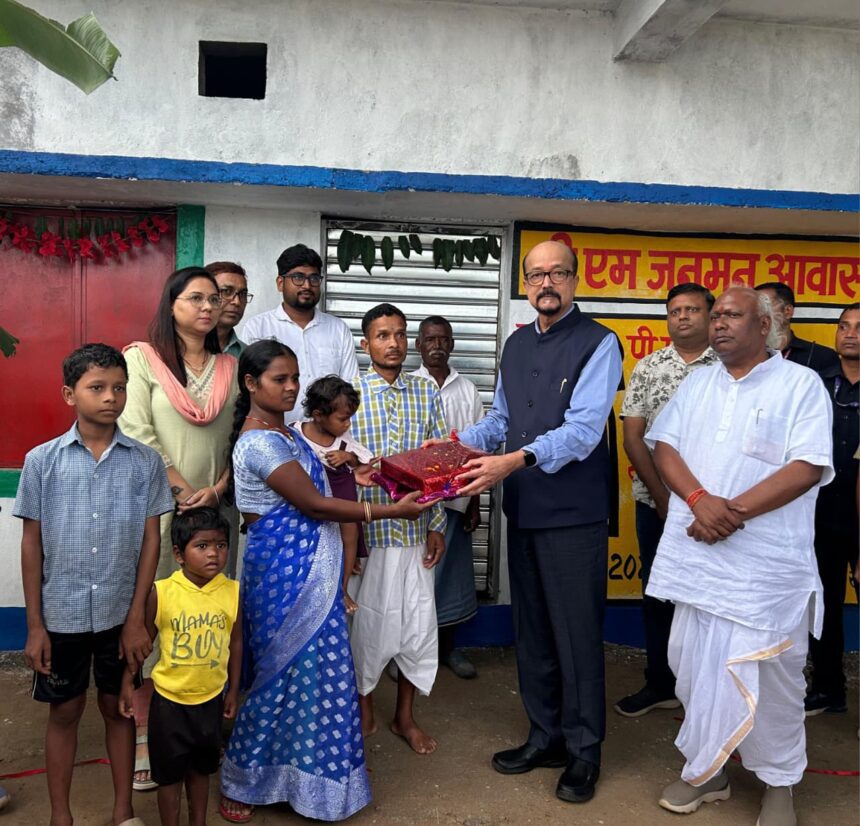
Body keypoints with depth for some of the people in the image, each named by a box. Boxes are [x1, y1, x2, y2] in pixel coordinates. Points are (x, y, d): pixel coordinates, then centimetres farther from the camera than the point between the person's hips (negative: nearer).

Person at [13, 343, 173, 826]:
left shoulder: (146, 462, -5)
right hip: (62, 615, 0)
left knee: (118, 708, 15)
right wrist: (34, 624, -2)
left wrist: (137, 618, -4)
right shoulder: (42, 461, -6)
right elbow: (32, 545, -1)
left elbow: (150, 541, -2)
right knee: (65, 712, 14)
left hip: (121, 614, 0)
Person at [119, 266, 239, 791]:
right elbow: (138, 435, -7)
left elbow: (240, 438, 8)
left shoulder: (230, 368, 11)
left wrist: (217, 490, -8)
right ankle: (145, 737, 9)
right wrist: (184, 491, -12)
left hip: (216, 508, 3)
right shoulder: (143, 357, 0)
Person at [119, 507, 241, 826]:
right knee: (169, 772, 12)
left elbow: (235, 642, 0)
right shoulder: (161, 593, -17)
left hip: (211, 698, 2)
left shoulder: (232, 591, -11)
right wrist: (127, 684, -1)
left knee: (200, 767, 21)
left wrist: (233, 690, 7)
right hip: (170, 699, -2)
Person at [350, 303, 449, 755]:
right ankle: (364, 709, 29)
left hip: (415, 527, 3)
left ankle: (405, 715, 26)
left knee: (418, 620, 8)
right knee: (367, 617, 8)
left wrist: (437, 525, 2)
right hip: (366, 527, -2)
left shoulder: (427, 392, 5)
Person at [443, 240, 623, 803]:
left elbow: (583, 428, -21)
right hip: (523, 507, 7)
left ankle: (584, 750, 21)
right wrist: (458, 442, 1)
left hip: (574, 511, -7)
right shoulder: (517, 345, 13)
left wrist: (517, 459, -31)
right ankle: (545, 736, 33)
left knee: (577, 632, 3)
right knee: (531, 628, 16)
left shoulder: (599, 344, -9)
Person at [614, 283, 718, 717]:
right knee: (657, 592, 12)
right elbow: (632, 437, 1)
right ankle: (660, 684, 26)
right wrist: (662, 495, -8)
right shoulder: (647, 367, 5)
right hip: (654, 501, 3)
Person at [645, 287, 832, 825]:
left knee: (771, 677, 5)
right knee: (695, 667, 11)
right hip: (697, 553, 5)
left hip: (766, 561, -4)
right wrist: (699, 499, -13)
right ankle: (707, 770, 29)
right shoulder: (697, 383, 13)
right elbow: (664, 445, 6)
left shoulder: (801, 385, -2)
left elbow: (807, 468, -11)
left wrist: (736, 511, -17)